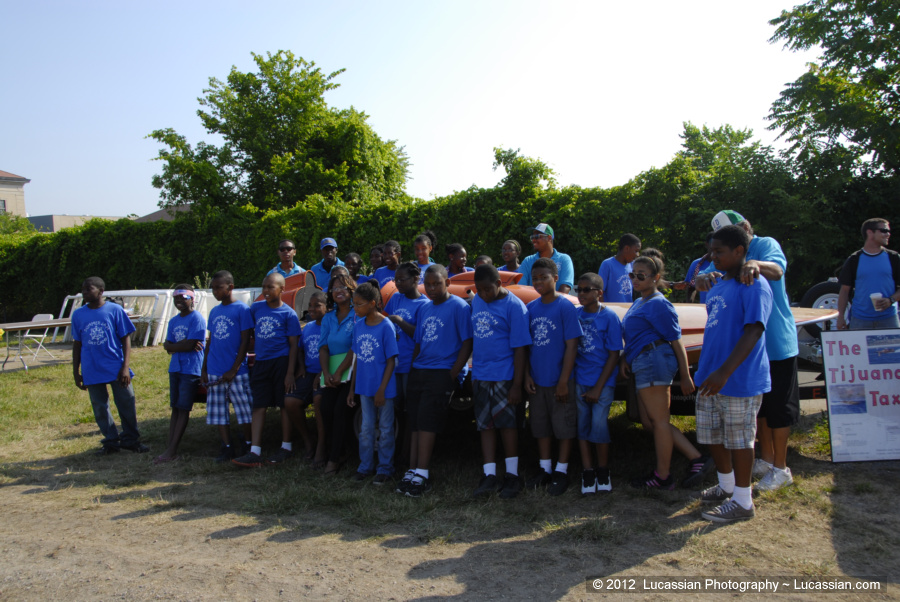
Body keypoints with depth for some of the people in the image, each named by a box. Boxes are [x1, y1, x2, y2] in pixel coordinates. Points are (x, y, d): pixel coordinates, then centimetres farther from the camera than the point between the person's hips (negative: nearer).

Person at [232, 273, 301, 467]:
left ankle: (286, 447, 14)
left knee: (284, 405, 2)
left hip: (281, 362, -5)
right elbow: (250, 334, 20)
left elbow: (293, 345, -6)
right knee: (259, 406, 2)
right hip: (261, 362, 5)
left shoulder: (288, 313, -4)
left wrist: (290, 373, -12)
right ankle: (255, 452, 3)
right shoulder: (256, 308, 9)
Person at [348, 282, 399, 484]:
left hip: (383, 388, -5)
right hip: (364, 386, 5)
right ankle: (365, 466, 26)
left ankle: (385, 469, 19)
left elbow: (391, 360, -13)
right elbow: (357, 359, 10)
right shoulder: (358, 326, 3)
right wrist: (352, 388, 10)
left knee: (385, 429, 7)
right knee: (366, 428, 14)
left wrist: (382, 389, -16)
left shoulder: (386, 326, -14)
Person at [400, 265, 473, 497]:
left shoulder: (459, 307, -5)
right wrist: (412, 370, 10)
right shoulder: (424, 310, 17)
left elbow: (467, 343, -9)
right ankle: (414, 472, 10)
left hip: (441, 373, -7)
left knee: (426, 423, -11)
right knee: (415, 424, 5)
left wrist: (452, 375, -13)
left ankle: (422, 476, -7)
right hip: (418, 373, 7)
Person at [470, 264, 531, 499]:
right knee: (485, 425, 9)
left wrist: (517, 385, -15)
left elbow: (520, 348, -13)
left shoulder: (514, 306, -11)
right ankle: (490, 476, 17)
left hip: (503, 376, -6)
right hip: (480, 376, 6)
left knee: (506, 423, 2)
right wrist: (473, 374, 13)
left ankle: (512, 475, 15)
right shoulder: (476, 301, 8)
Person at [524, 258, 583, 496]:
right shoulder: (531, 308, 4)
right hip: (537, 380, 5)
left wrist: (564, 382, -14)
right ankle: (545, 469, 29)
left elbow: (572, 346, -12)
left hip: (559, 381, -5)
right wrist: (527, 376, 2)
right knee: (541, 426, 15)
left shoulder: (565, 307, -11)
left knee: (564, 426, 6)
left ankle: (561, 471, 20)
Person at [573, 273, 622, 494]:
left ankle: (603, 471, 13)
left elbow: (614, 355, -7)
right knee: (582, 424, 4)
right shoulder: (576, 314, 3)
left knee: (599, 424, -6)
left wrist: (598, 387, -10)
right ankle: (587, 472, 13)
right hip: (579, 380, 3)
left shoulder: (609, 317, -7)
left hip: (602, 381, -3)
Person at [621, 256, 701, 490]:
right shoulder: (638, 303, 19)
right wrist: (625, 359, 8)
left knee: (658, 420, 0)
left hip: (654, 360, -11)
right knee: (649, 421, 13)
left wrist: (686, 376, -12)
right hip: (643, 365, 11)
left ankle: (663, 477, 11)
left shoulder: (658, 304, -10)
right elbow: (633, 338, 24)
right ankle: (697, 459, 16)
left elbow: (677, 341, -12)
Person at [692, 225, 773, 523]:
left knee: (738, 439, 3)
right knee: (712, 435, 17)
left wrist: (725, 372, -31)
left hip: (740, 380, -9)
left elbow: (754, 331, -24)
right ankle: (726, 486, 36)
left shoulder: (753, 286, -16)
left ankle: (742, 501, 17)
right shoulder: (719, 283, 12)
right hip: (710, 376, 9)